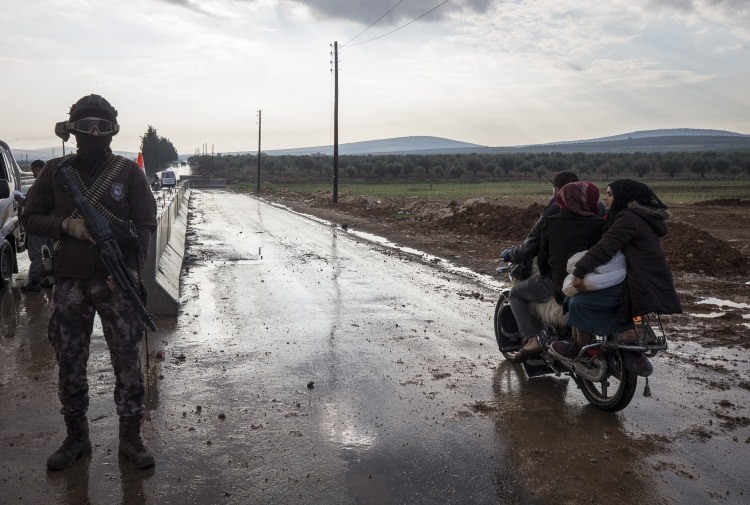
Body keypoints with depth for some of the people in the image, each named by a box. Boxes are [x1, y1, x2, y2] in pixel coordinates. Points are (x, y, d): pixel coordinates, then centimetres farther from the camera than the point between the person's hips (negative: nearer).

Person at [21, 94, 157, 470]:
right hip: (69, 283, 2)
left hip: (116, 281, -2)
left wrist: (132, 267, -17)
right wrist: (66, 224, -11)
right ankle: (76, 438, 26)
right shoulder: (55, 171, 6)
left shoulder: (128, 172, 0)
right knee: (69, 362, 9)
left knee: (127, 361, 1)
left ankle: (130, 438, 15)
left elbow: (145, 225, -3)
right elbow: (30, 217, 9)